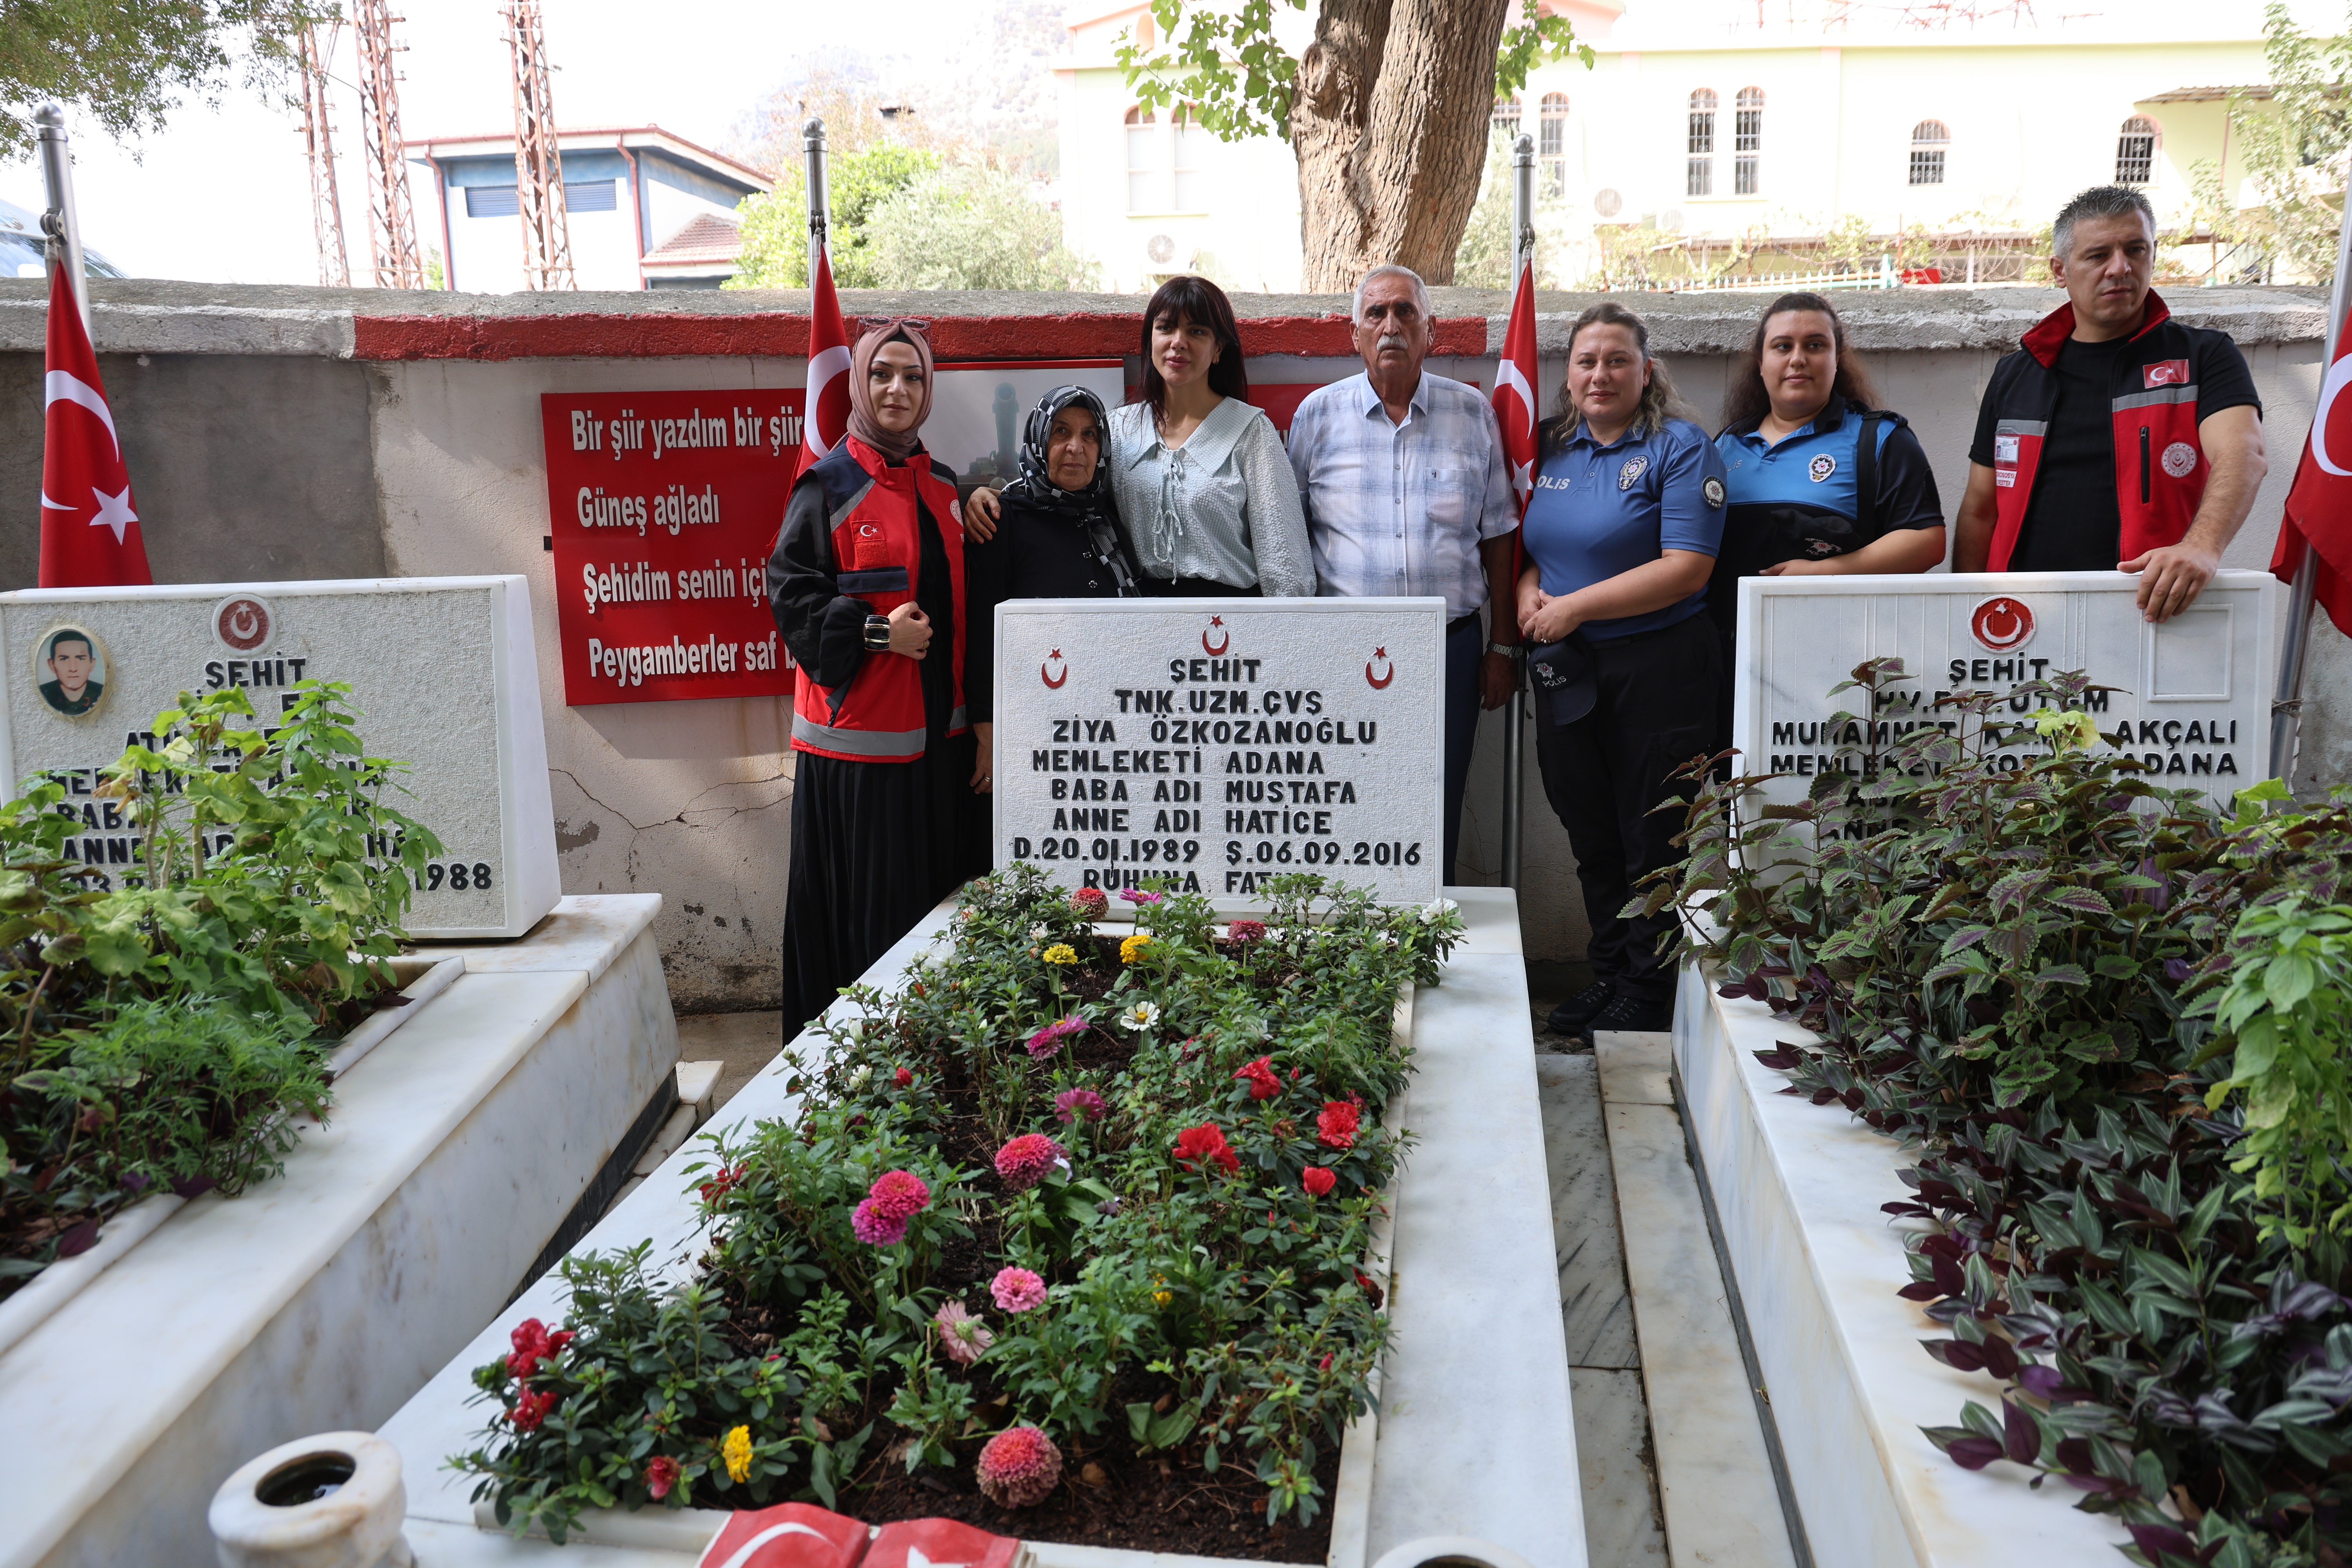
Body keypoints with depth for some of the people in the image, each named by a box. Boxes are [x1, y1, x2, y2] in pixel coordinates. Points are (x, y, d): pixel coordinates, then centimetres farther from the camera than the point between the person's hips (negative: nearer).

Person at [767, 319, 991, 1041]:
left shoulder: (943, 490, 13)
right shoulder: (829, 485, -3)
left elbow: (969, 613, 14)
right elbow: (790, 593, -8)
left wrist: (982, 720, 10)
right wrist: (873, 631, -20)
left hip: (940, 736, 5)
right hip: (858, 737, -5)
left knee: (936, 905, 9)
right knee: (864, 910, -1)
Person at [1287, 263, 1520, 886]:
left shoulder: (1473, 414, 7)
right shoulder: (1318, 414, 5)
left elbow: (1496, 536, 10)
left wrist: (1503, 647, 6)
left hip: (1450, 644, 1)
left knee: (1438, 821, 6)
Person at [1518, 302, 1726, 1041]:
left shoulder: (1681, 448, -6)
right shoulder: (1550, 447, 11)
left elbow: (1686, 569, -16)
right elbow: (1527, 542, 20)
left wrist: (1574, 607, -17)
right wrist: (1529, 589, -4)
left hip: (1658, 668, -6)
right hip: (1565, 669, 6)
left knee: (1654, 840, 2)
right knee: (1591, 834, 14)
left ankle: (1650, 994, 15)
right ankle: (1608, 974, 27)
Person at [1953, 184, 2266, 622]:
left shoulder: (2203, 357, 9)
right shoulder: (2013, 376, 16)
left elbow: (2242, 455, -9)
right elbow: (1980, 510, 15)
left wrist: (2201, 546, -30)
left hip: (2153, 613, -2)